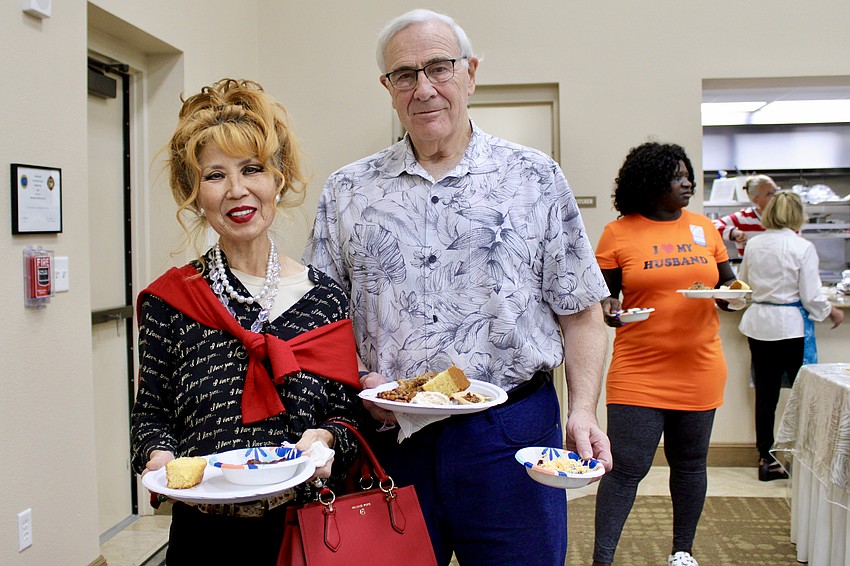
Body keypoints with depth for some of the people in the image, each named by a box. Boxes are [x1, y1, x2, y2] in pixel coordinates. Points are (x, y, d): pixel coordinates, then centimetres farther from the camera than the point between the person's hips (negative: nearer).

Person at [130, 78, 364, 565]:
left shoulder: (324, 297, -4)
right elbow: (151, 411, 3)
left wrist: (324, 437, -19)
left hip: (303, 525, 1)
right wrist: (158, 455, -16)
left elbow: (347, 413, 1)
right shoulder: (168, 300, -4)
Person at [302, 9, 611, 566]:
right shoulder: (348, 192, 6)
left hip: (511, 435, -1)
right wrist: (360, 382, -8)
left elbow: (580, 311, 2)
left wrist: (583, 410, -10)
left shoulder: (536, 179, 2)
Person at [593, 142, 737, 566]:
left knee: (690, 462, 14)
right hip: (638, 372, -4)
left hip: (699, 369, 4)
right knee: (626, 466, -7)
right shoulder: (618, 233, -2)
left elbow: (727, 284, 17)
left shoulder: (705, 228, 9)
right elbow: (603, 295, 3)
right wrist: (609, 308, -18)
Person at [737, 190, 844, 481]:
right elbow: (812, 297, -10)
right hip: (791, 326, -4)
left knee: (765, 394, 10)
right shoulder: (803, 247, -11)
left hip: (759, 326, 5)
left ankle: (766, 459, 18)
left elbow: (744, 280, 17)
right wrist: (832, 312, 9)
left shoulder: (753, 245, 2)